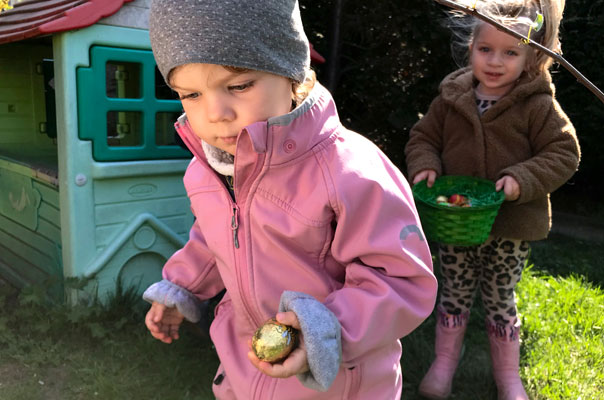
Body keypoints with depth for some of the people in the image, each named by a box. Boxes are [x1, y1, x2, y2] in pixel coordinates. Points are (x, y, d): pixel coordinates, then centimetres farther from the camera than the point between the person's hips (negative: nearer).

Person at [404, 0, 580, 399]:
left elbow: (563, 153, -7)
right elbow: (423, 137, 8)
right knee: (454, 291, 15)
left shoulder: (539, 106, -9)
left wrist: (523, 180, -22)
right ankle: (444, 362, 35)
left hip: (511, 224, -2)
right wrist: (425, 166, -13)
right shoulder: (451, 99, -2)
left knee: (501, 298, 12)